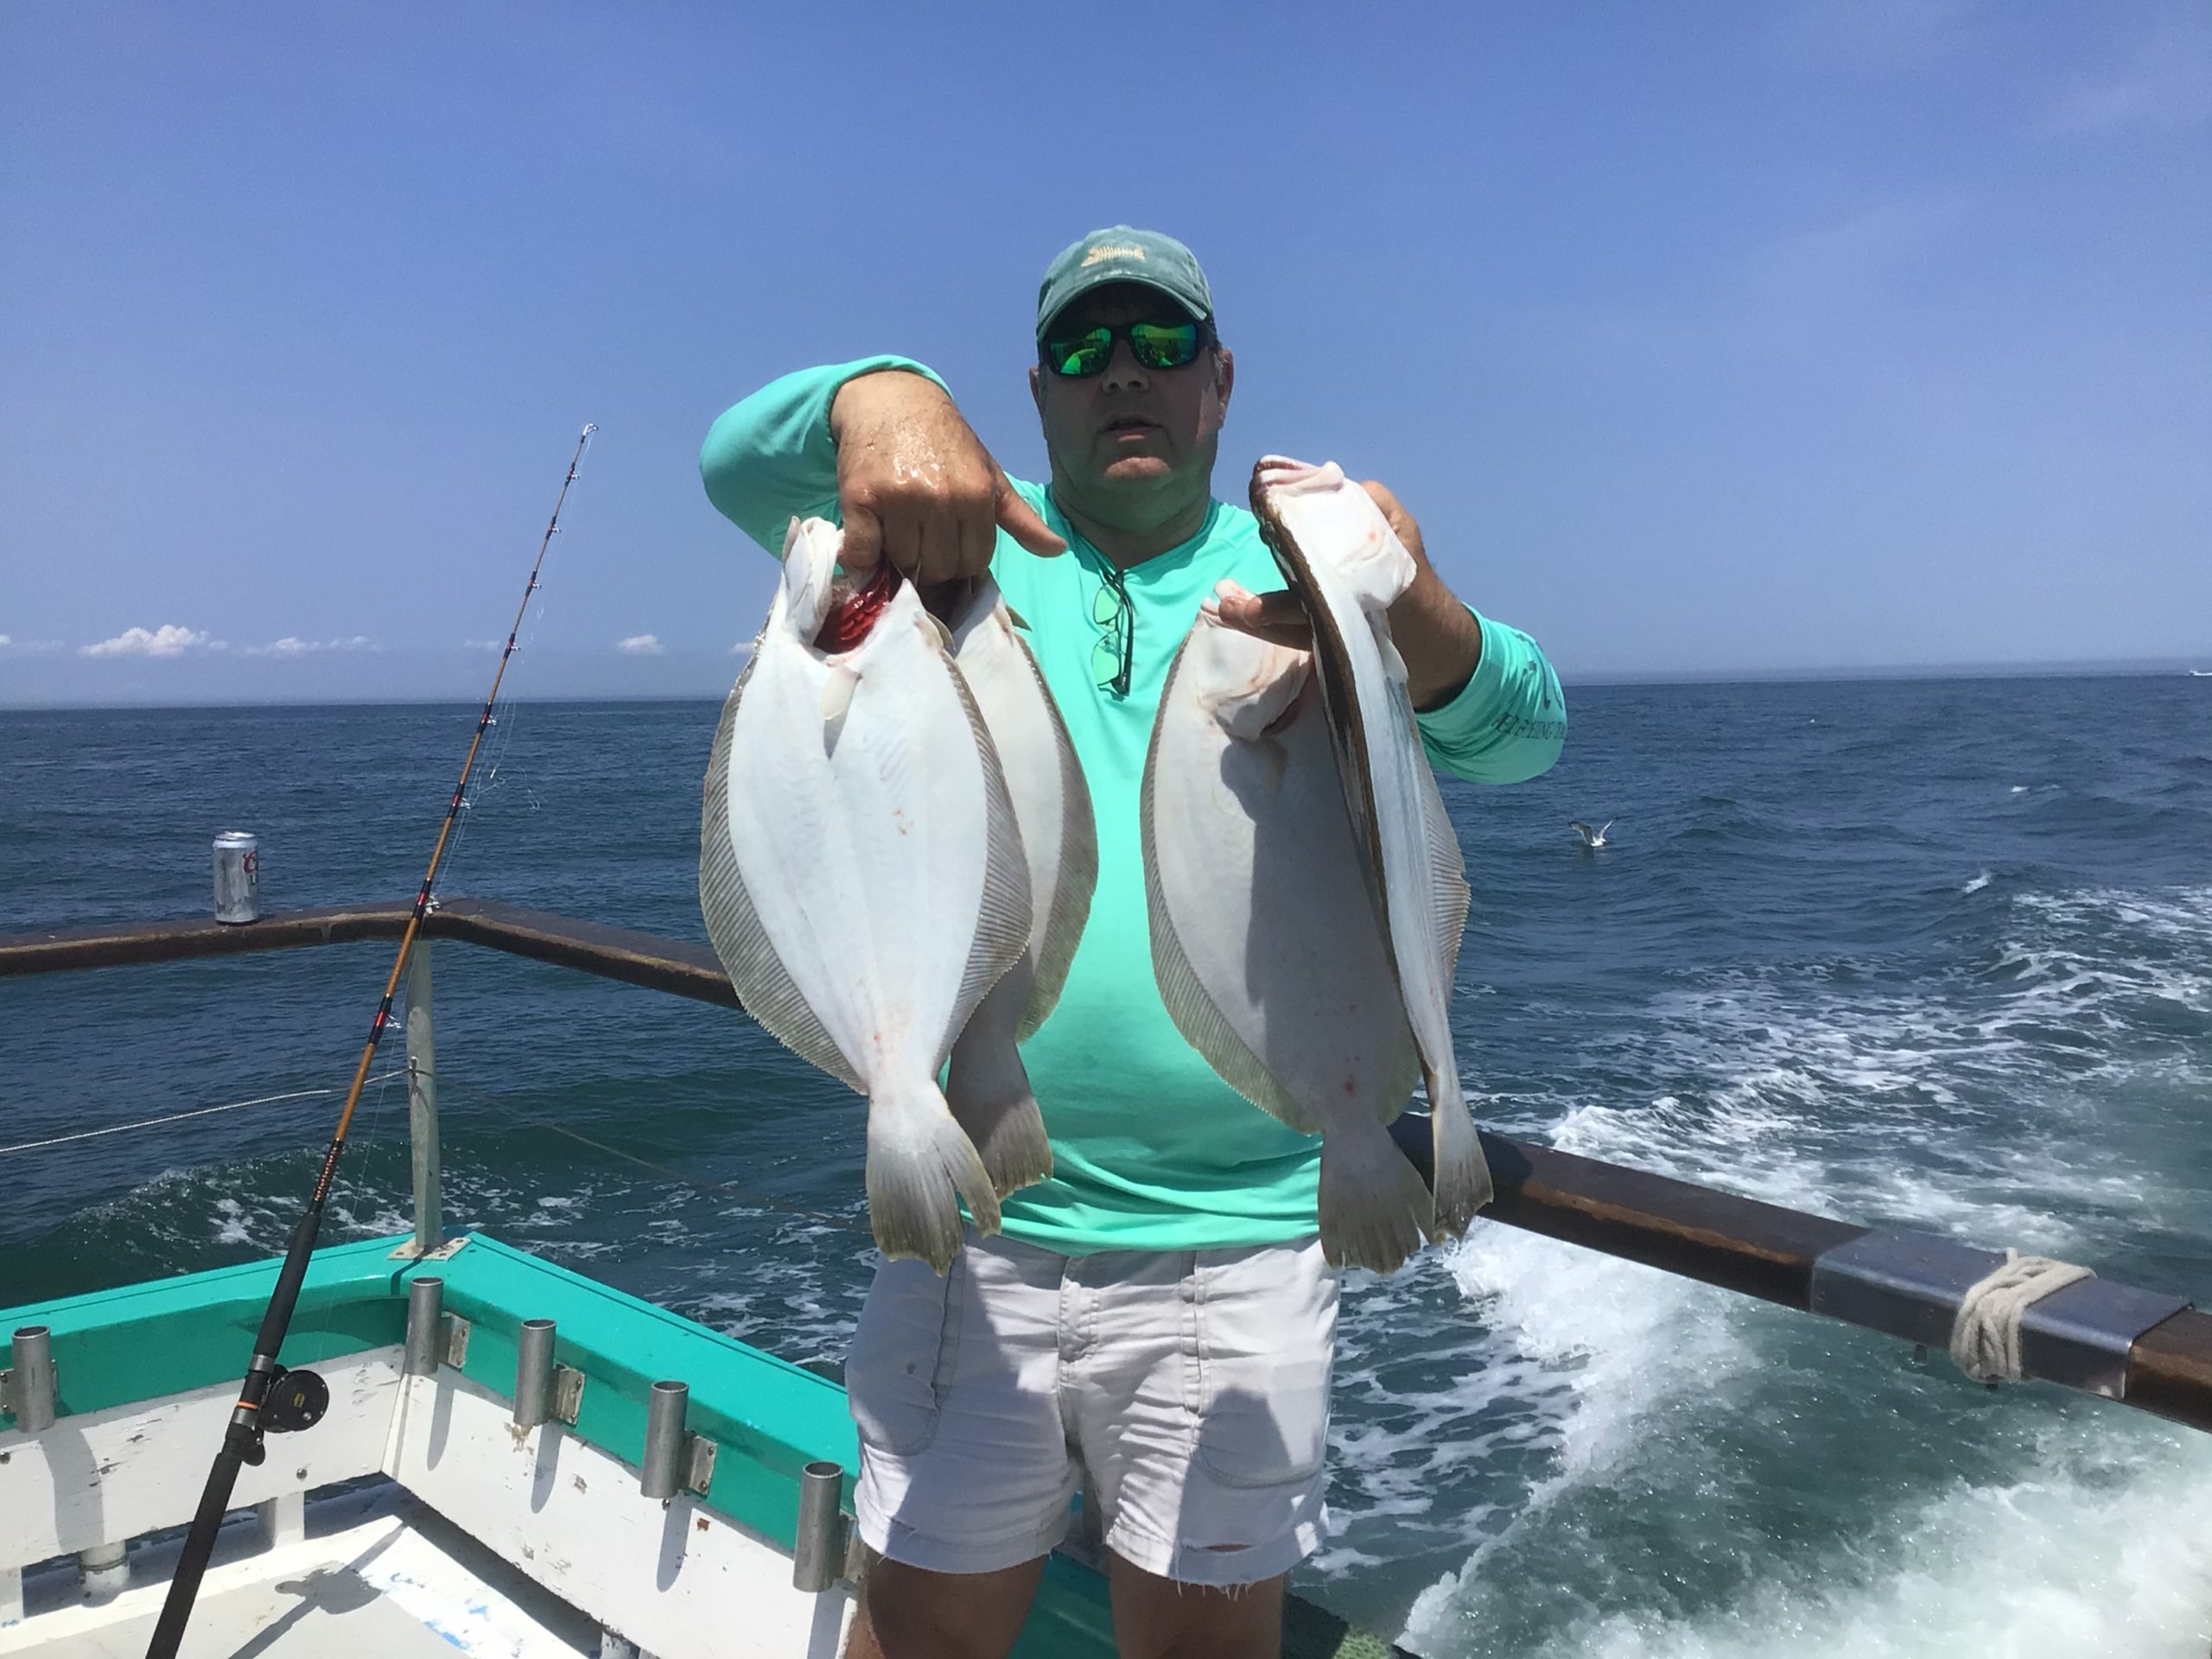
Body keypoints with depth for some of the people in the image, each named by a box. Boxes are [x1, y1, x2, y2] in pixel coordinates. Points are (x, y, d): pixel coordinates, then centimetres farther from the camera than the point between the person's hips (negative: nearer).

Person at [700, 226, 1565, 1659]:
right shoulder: (974, 542, 7)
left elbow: (1520, 732, -10)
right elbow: (741, 461, -7)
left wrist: (1410, 609, -34)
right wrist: (877, 397, -31)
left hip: (1238, 1252, 0)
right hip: (972, 1233, 1)